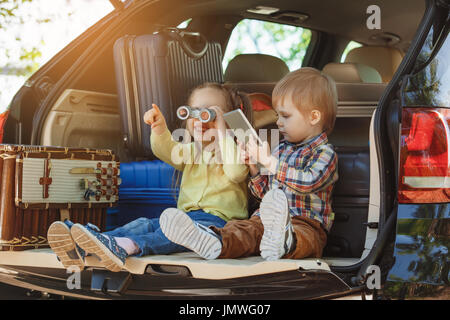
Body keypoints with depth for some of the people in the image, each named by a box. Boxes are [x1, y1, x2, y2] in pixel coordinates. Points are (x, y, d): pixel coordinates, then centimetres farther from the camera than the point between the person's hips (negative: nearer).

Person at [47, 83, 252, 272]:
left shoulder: (233, 148, 8)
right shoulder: (191, 150, 26)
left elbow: (236, 173, -14)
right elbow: (167, 151, 5)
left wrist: (223, 133, -15)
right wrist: (160, 128, -16)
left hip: (218, 218, -5)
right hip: (186, 215, 6)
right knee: (145, 224, -21)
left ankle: (125, 247, -64)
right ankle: (82, 248, -45)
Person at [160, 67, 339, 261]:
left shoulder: (325, 153, 1)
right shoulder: (282, 148, 25)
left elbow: (309, 182, -20)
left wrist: (271, 163, -18)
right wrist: (254, 168, 13)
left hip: (306, 224, -7)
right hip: (265, 219, 7)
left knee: (305, 236, -43)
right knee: (241, 229, -25)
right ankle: (214, 243, -57)